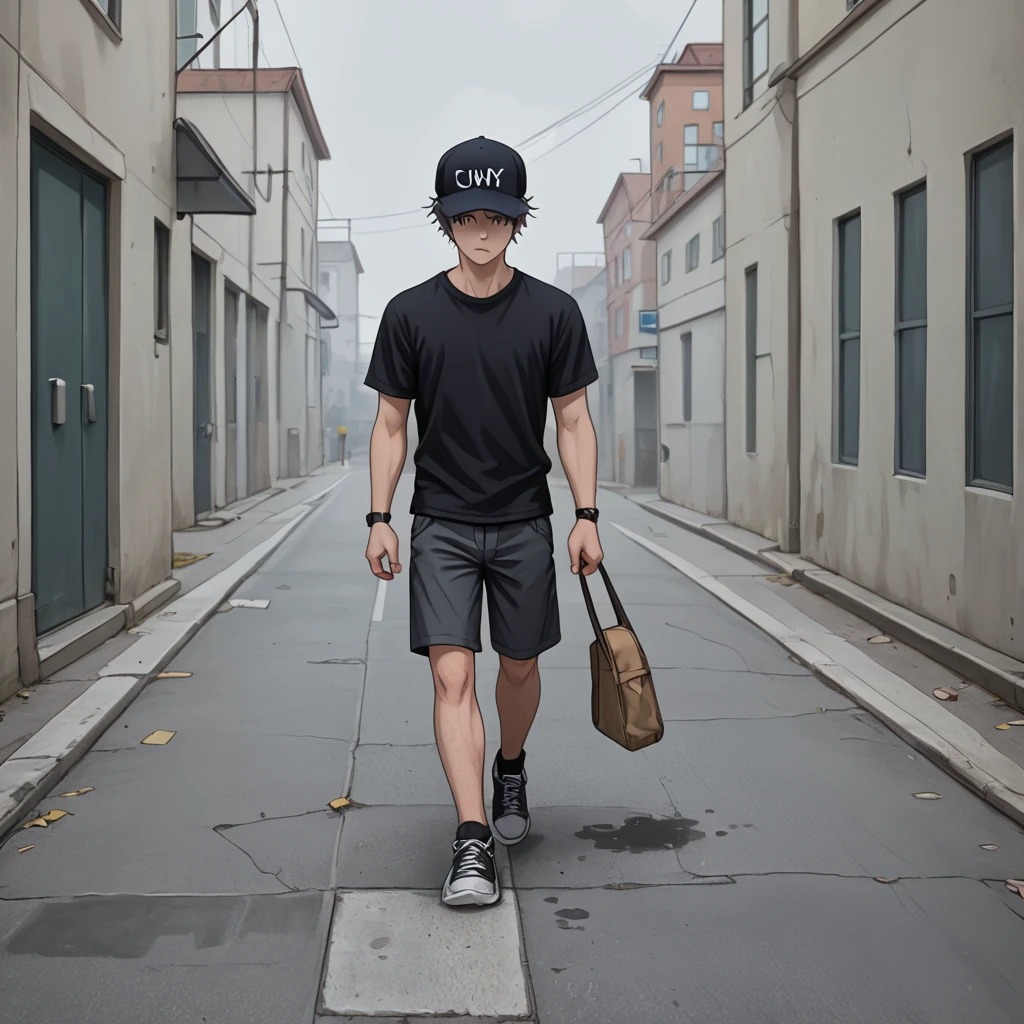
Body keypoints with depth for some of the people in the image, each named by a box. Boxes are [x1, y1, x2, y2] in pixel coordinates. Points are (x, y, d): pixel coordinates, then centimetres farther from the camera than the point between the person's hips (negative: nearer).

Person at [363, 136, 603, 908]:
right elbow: (391, 423, 4)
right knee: (453, 675, -10)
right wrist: (379, 518, -2)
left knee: (520, 667, 12)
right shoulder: (411, 314, -1)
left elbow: (573, 419, 3)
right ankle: (474, 844, -8)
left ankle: (511, 771, 42)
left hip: (524, 522, 1)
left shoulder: (553, 313, -1)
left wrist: (588, 517, -3)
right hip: (441, 523, -1)